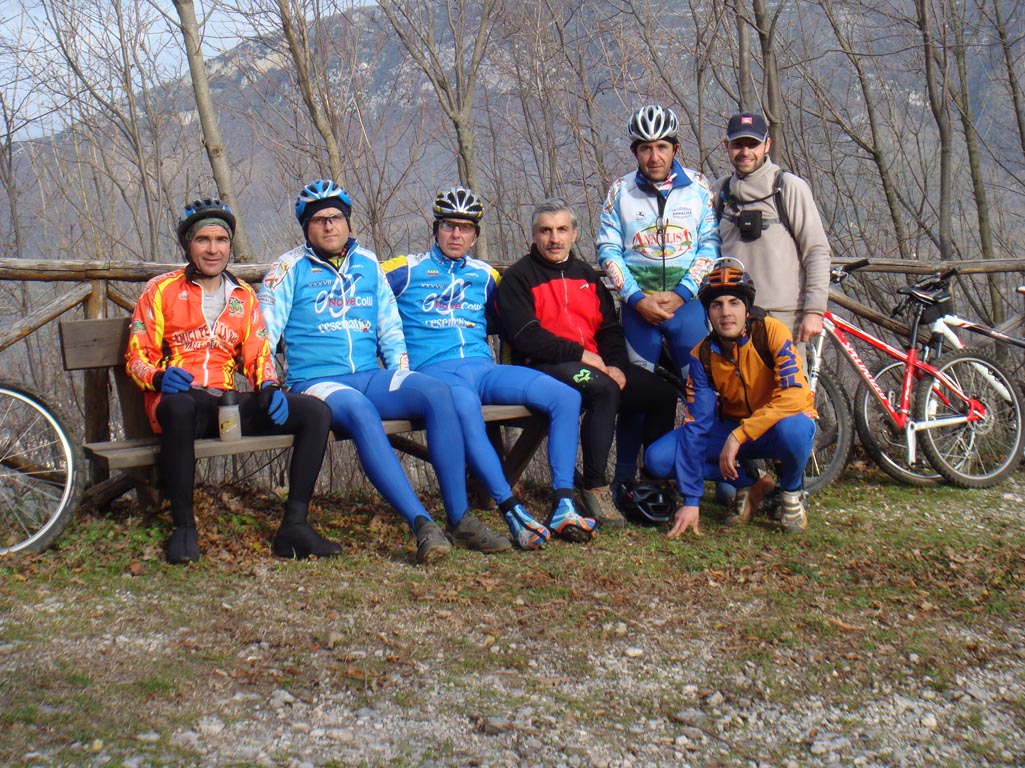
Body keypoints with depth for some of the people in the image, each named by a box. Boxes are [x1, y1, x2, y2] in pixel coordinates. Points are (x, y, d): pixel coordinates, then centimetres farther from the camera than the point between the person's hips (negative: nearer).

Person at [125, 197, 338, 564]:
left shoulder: (244, 296, 22)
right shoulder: (161, 290, 10)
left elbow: (257, 355, 18)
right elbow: (136, 355, 5)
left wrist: (269, 387, -5)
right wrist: (159, 378, -18)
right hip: (180, 397, -4)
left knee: (315, 411, -18)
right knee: (178, 405, -43)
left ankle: (294, 525, -18)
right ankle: (183, 526, -27)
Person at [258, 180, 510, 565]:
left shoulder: (367, 263, 18)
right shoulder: (290, 269, 6)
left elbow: (389, 326, 21)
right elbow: (264, 331, 1)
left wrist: (402, 380, 7)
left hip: (371, 377, 4)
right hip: (317, 382, -4)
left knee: (437, 393, -25)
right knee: (361, 412, -39)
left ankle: (459, 519, -25)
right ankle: (422, 525, -44)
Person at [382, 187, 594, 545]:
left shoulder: (484, 275, 23)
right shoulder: (406, 270, 11)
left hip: (484, 368, 5)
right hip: (434, 370, -5)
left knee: (566, 397, -17)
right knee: (465, 405, -43)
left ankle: (563, 507, -21)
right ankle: (513, 512, -41)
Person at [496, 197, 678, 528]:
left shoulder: (586, 274, 21)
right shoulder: (518, 277, 1)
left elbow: (610, 328, 17)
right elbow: (526, 337, -12)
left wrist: (616, 365, -3)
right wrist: (580, 355, -15)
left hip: (595, 362, 7)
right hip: (543, 366, -7)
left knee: (663, 394, -8)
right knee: (603, 389, -36)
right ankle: (595, 487, -29)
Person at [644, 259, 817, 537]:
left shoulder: (771, 332, -21)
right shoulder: (702, 355, -11)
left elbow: (795, 395, -31)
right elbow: (697, 423, -15)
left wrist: (739, 436, -37)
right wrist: (691, 501, -21)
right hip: (732, 425, 4)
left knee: (792, 429, -41)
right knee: (658, 458, -16)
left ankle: (792, 490, -6)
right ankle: (748, 483, 3)